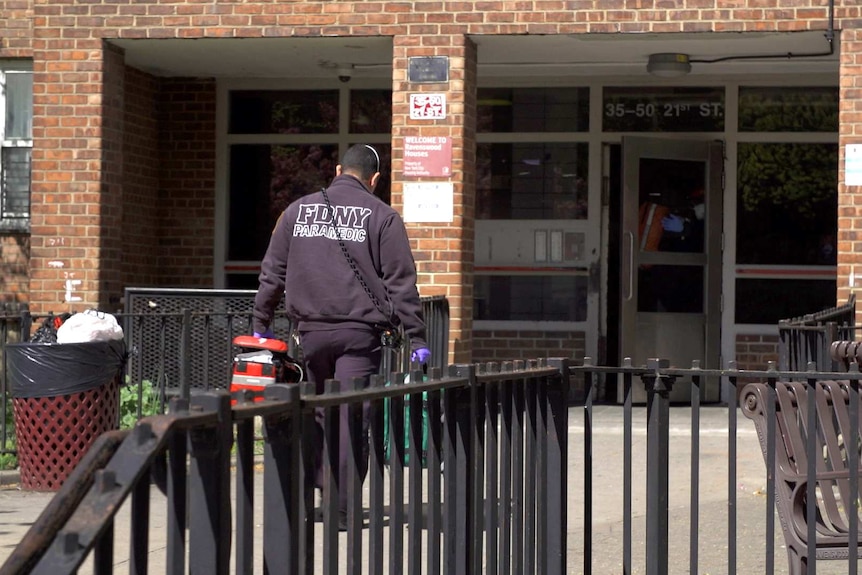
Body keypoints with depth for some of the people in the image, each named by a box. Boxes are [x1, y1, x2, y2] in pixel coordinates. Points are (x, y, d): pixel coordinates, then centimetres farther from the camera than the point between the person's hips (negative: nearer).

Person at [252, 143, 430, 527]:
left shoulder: (298, 210, 11)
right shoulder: (382, 217, 1)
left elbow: (272, 273, 13)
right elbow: (401, 282, -2)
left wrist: (261, 324, 22)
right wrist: (416, 337, 0)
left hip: (312, 330, 3)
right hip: (361, 331, -3)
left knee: (317, 412, 17)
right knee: (351, 417, -4)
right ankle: (342, 508, -6)